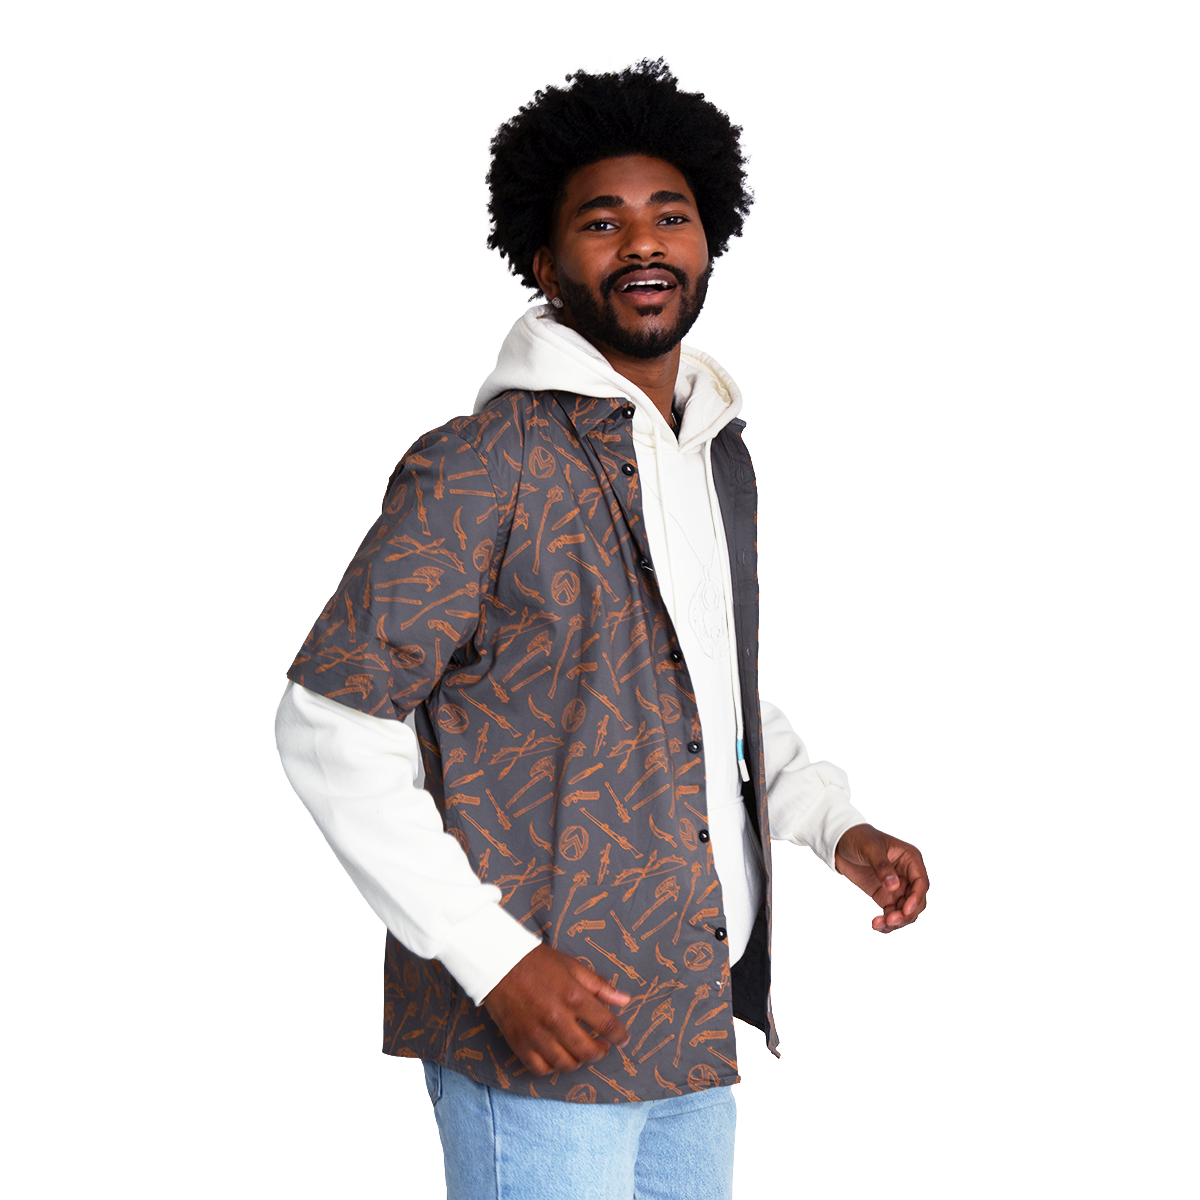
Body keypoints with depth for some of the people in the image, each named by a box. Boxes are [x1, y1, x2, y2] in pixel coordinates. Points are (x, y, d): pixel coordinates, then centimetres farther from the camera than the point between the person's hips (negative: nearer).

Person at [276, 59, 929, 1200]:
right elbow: (330, 723, -16)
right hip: (540, 1033, -7)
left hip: (694, 1015, 8)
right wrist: (495, 960, -19)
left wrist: (839, 824, 9)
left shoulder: (719, 453, 12)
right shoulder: (486, 462, -13)